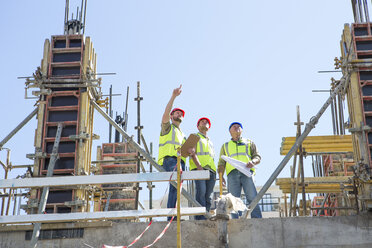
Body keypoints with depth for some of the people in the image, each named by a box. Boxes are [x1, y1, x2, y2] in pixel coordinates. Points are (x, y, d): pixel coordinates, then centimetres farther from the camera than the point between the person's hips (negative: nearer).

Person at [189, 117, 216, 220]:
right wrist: (198, 166, -17)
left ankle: (206, 217, -7)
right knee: (201, 192, -21)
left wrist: (214, 173, 13)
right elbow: (192, 152, -1)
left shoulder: (210, 142, 35)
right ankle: (201, 218, -29)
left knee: (208, 196, -4)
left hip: (210, 170, 6)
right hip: (198, 169, -6)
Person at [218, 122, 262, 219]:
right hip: (232, 173, 1)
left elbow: (257, 157, 17)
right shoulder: (225, 146, 30)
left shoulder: (249, 142, 27)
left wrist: (253, 162, -7)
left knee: (252, 198, -16)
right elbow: (221, 163, 21)